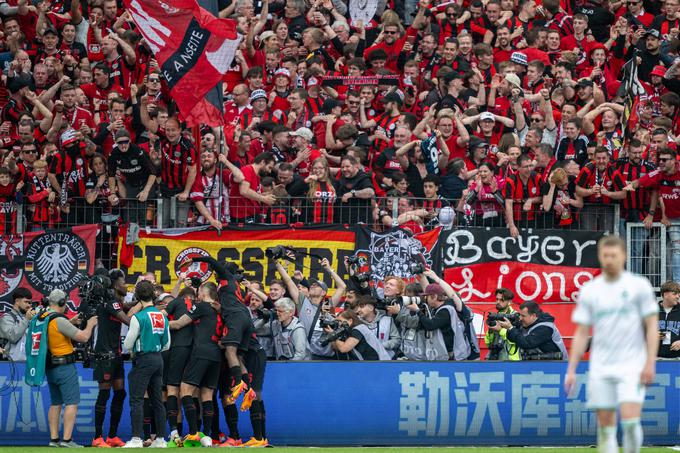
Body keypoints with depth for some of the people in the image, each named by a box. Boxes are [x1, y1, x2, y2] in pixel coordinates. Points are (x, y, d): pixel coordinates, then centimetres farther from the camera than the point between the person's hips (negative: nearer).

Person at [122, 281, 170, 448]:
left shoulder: (139, 317, -12)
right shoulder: (163, 317, 7)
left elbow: (128, 344, -7)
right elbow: (167, 345, 13)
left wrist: (133, 352, 14)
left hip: (143, 359, -6)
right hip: (158, 359, 6)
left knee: (136, 400, -5)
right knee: (157, 400, 11)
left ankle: (136, 439, -11)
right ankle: (160, 439, 12)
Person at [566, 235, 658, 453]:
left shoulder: (639, 286, 0)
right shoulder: (589, 290, 8)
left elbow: (652, 326, 0)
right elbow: (581, 333, 10)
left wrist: (650, 364, -10)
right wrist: (571, 370, 4)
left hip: (632, 366, -3)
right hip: (600, 368, 3)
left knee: (630, 420, -16)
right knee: (605, 425, 1)